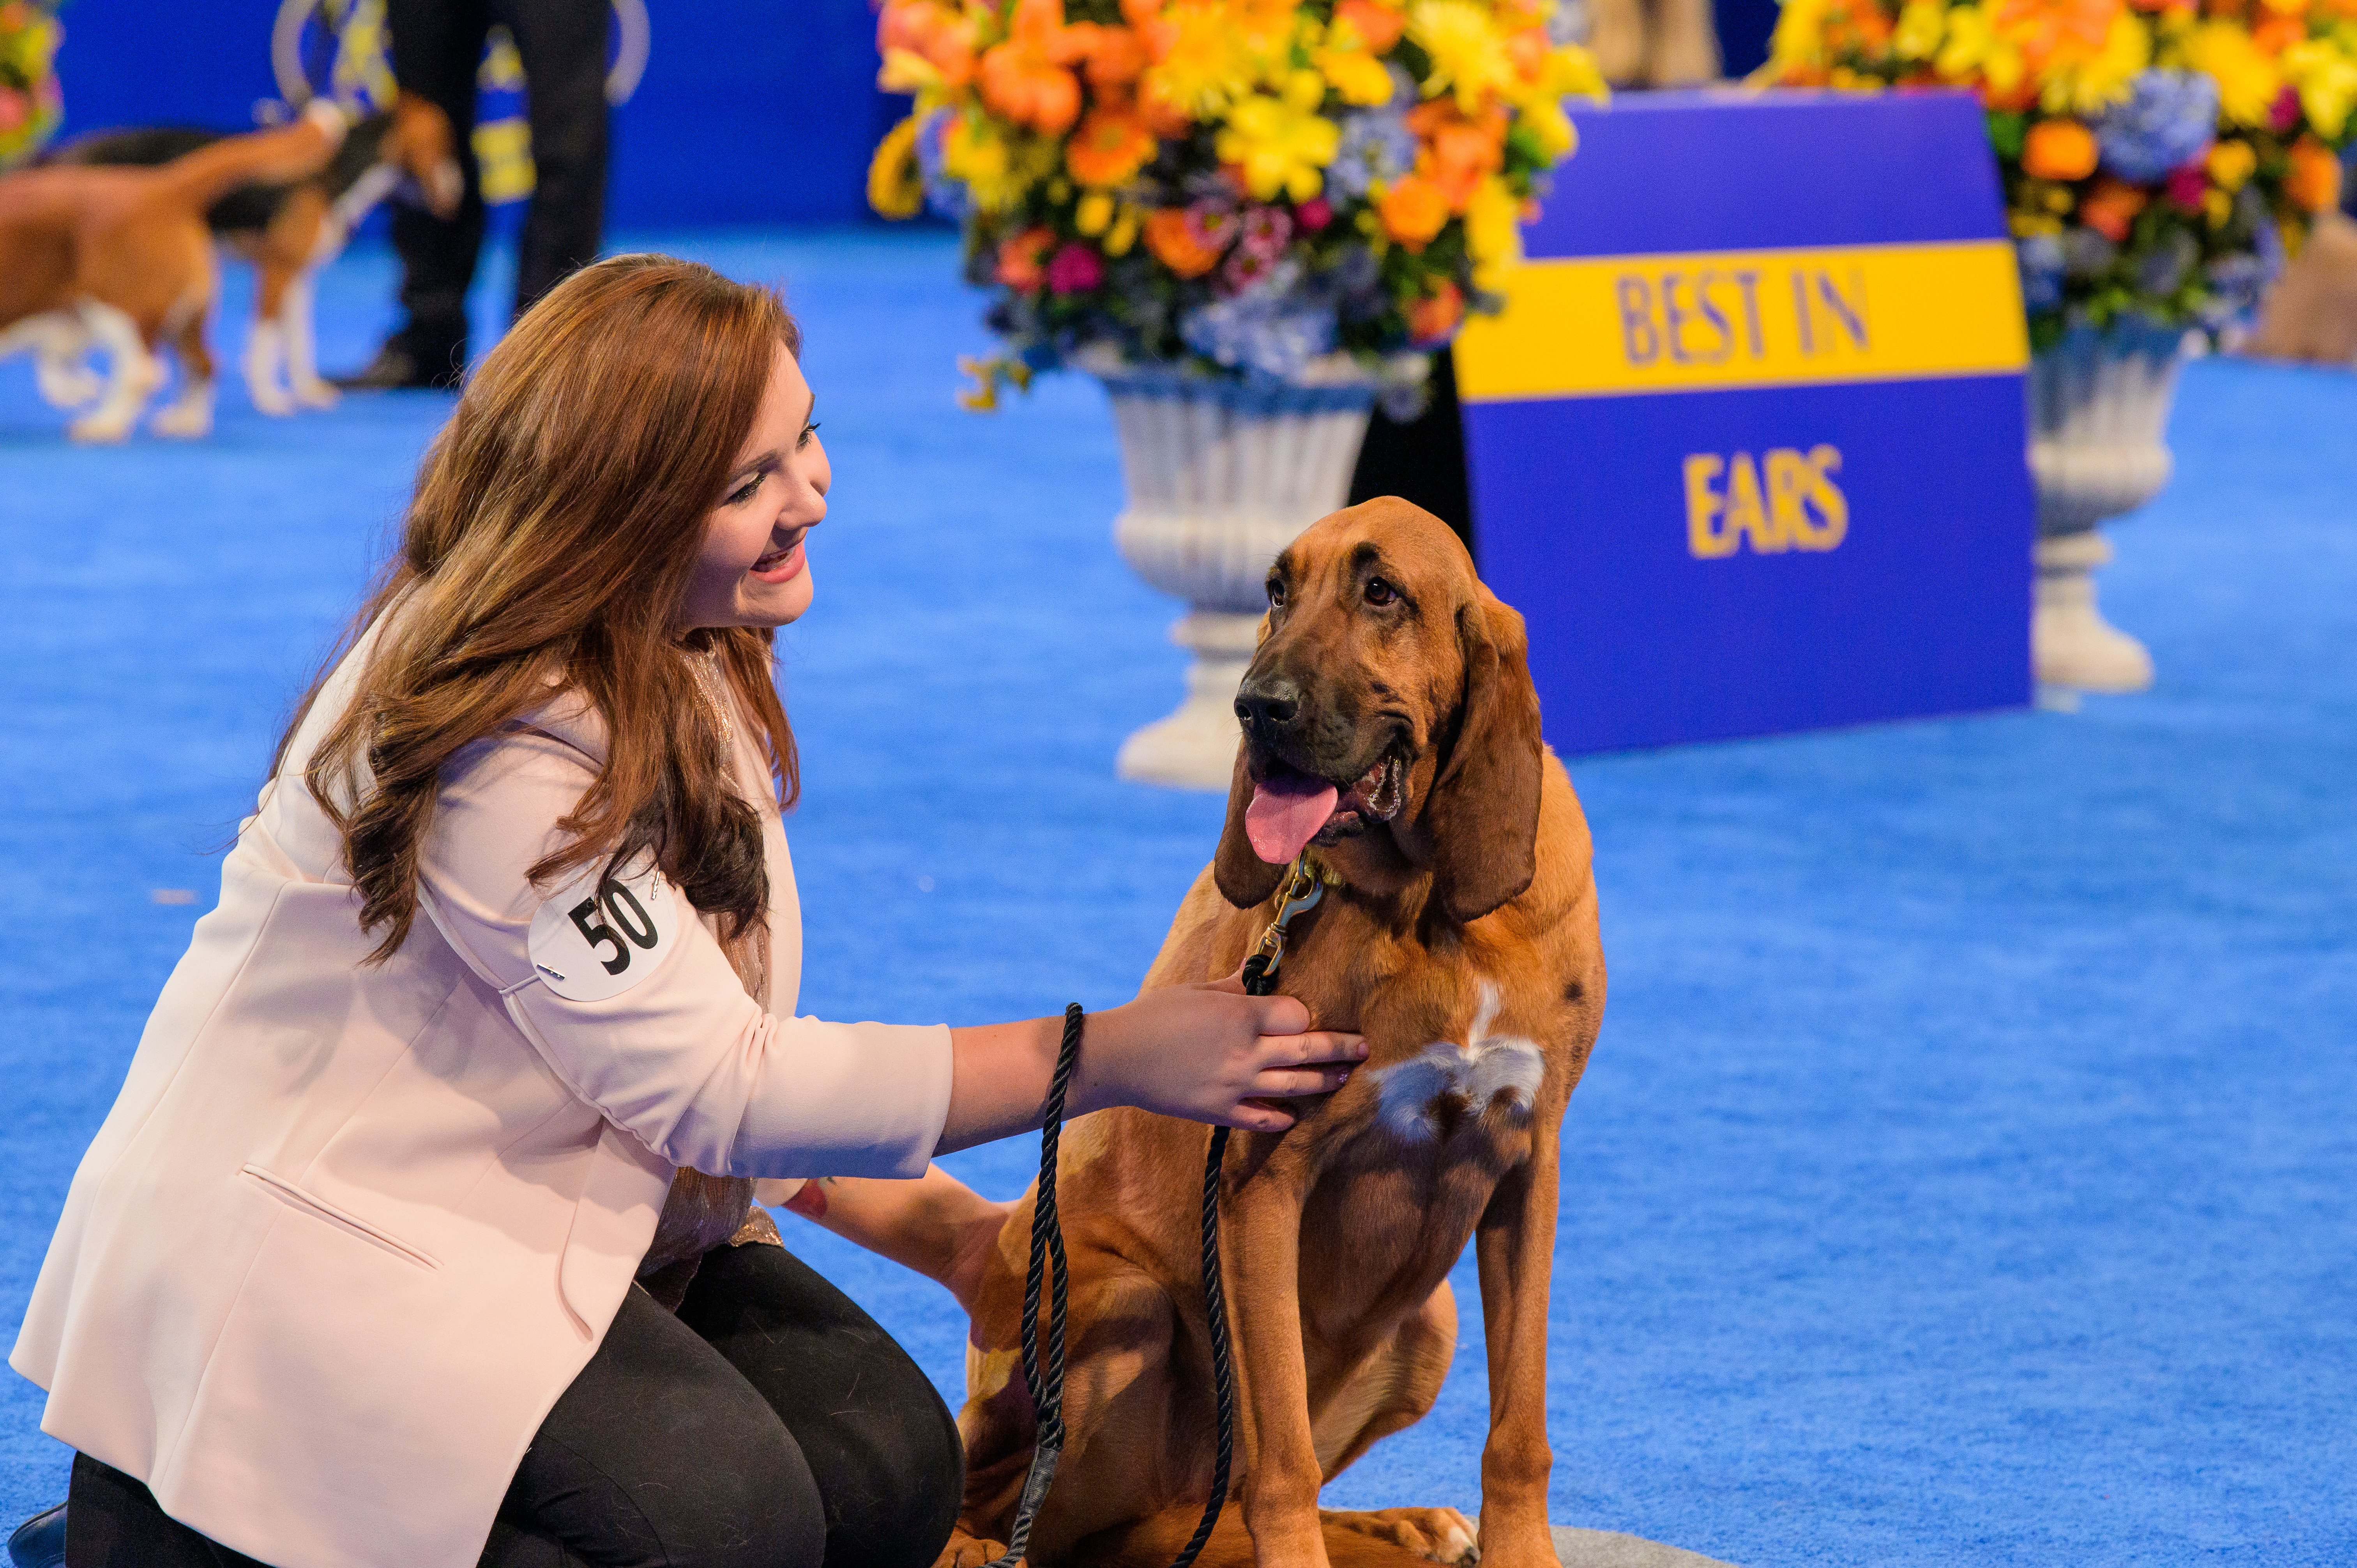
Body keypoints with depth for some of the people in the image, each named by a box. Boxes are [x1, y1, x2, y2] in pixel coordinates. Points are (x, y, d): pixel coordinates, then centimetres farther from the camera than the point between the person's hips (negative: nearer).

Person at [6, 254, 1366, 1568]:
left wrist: (902, 1210, -1)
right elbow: (715, 1083, -23)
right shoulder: (499, 743, -25)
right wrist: (1105, 1058, -22)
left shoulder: (682, 664, 5)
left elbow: (696, 1022, 10)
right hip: (321, 1237, -9)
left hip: (544, 1204, 9)